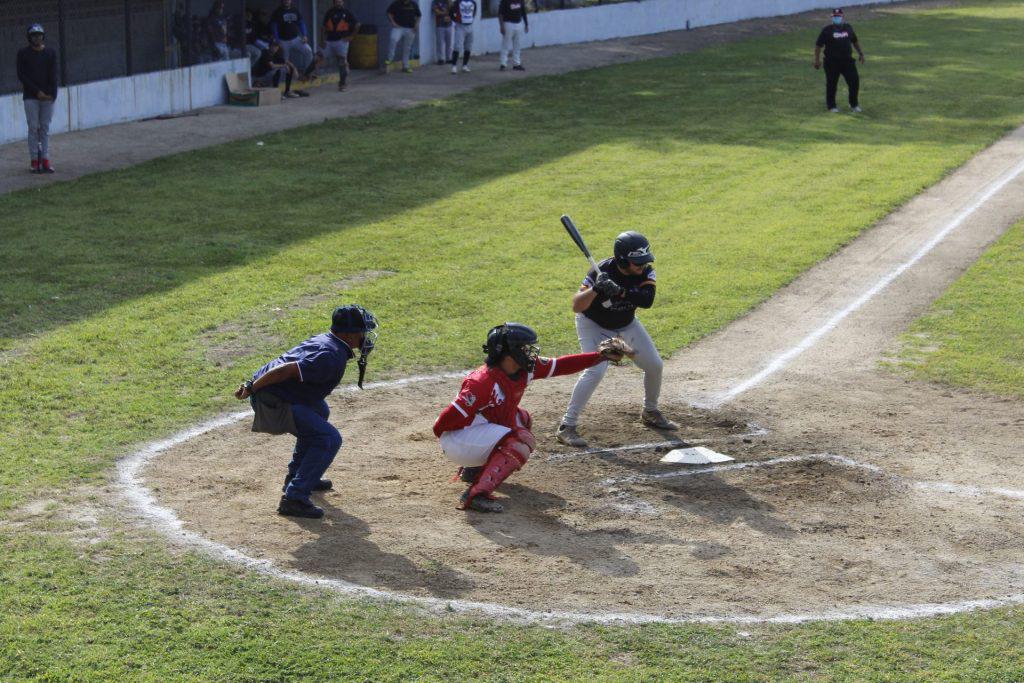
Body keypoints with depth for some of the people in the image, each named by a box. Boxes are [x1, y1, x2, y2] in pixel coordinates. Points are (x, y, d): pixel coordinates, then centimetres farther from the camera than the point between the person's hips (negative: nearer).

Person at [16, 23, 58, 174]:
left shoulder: (50, 53, 8)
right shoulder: (23, 53, 1)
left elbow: (53, 75, 3)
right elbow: (21, 75, -3)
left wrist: (52, 94, -9)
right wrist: (37, 91, -10)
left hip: (48, 96, 2)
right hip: (30, 96, -2)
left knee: (45, 128, 3)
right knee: (33, 128, -4)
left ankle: (45, 160, 3)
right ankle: (34, 161, -2)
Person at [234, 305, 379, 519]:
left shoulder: (323, 340, 14)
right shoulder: (332, 357, -18)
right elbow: (287, 369, -24)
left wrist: (253, 385, 23)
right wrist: (252, 388, -17)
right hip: (272, 403, -10)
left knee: (320, 411, 32)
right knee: (329, 439, -13)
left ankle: (297, 475, 38)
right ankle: (295, 498, -15)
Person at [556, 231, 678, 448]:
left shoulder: (646, 271, -19)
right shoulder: (602, 272, -31)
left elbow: (647, 300, -36)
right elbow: (576, 307, -33)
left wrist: (620, 291, -49)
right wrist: (595, 289, -50)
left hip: (626, 324, 6)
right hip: (594, 324, -5)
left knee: (654, 365, 5)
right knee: (595, 371, -24)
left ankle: (650, 412, 30)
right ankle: (567, 426, -20)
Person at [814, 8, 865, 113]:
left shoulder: (848, 28, 10)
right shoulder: (827, 30, -4)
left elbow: (855, 41, 23)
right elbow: (818, 45, -5)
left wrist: (861, 53, 17)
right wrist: (817, 60, -12)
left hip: (847, 61, 4)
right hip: (832, 63, -4)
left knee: (854, 81, 1)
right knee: (831, 85, 3)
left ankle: (854, 105, 17)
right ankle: (831, 106, 18)